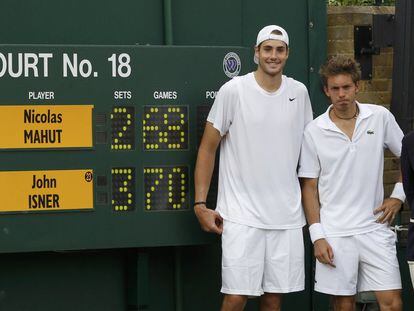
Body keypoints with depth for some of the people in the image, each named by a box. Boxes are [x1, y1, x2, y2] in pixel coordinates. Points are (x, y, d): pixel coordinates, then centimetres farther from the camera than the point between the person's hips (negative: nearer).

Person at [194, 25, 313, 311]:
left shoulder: (299, 92, 8)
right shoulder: (233, 91, -5)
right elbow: (208, 148, 0)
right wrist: (200, 204, -5)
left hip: (287, 217, 4)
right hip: (242, 216, -4)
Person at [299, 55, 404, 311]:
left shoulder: (380, 117, 1)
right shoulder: (314, 131, -1)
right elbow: (309, 186, 2)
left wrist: (398, 196, 4)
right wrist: (317, 235, -4)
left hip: (375, 228, 1)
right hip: (334, 233, -1)